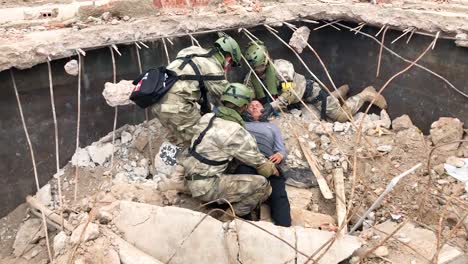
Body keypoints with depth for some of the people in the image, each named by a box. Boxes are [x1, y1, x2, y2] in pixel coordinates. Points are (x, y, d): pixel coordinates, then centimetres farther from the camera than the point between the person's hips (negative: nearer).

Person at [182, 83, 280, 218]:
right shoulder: (237, 133, -19)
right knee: (263, 185, -11)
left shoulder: (207, 117, 1)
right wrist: (272, 170, 14)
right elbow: (259, 162, -9)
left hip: (191, 179, 8)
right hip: (206, 186, -8)